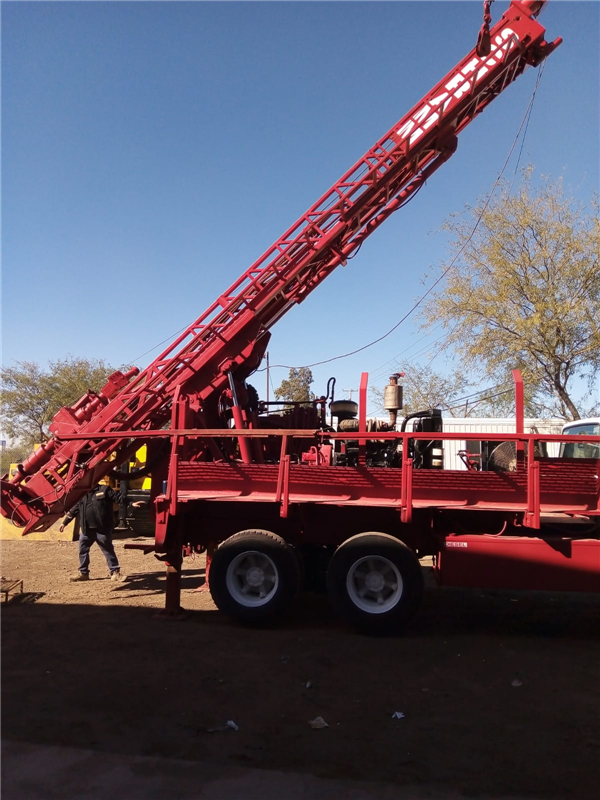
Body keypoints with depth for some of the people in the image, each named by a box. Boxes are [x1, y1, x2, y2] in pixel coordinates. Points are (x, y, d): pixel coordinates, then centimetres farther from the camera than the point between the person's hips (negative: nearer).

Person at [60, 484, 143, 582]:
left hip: (102, 529, -6)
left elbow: (118, 497, -8)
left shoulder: (104, 490, -4)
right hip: (86, 529, 6)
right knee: (83, 550, 12)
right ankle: (83, 573, 26)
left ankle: (115, 573, 8)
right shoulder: (82, 494, 13)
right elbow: (74, 510, 21)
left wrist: (131, 503, -20)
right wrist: (64, 522, 23)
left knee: (108, 551, 1)